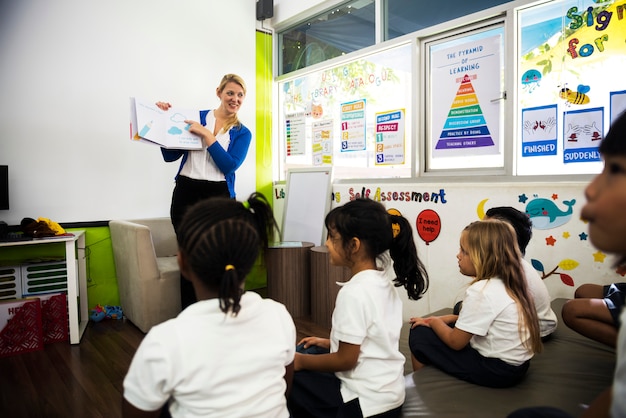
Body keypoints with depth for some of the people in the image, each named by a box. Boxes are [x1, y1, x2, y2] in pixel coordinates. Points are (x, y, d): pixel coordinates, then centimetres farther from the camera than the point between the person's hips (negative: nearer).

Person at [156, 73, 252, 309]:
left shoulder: (242, 133, 9)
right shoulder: (195, 117, 10)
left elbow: (229, 166, -7)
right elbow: (169, 156, 9)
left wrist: (206, 134, -10)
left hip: (219, 196, 0)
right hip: (186, 193, 1)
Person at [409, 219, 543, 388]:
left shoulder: (480, 291, -23)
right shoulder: (508, 284, 3)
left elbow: (455, 342, -17)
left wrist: (434, 321, 0)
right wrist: (448, 319, 6)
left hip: (496, 371, -9)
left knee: (420, 335, -3)